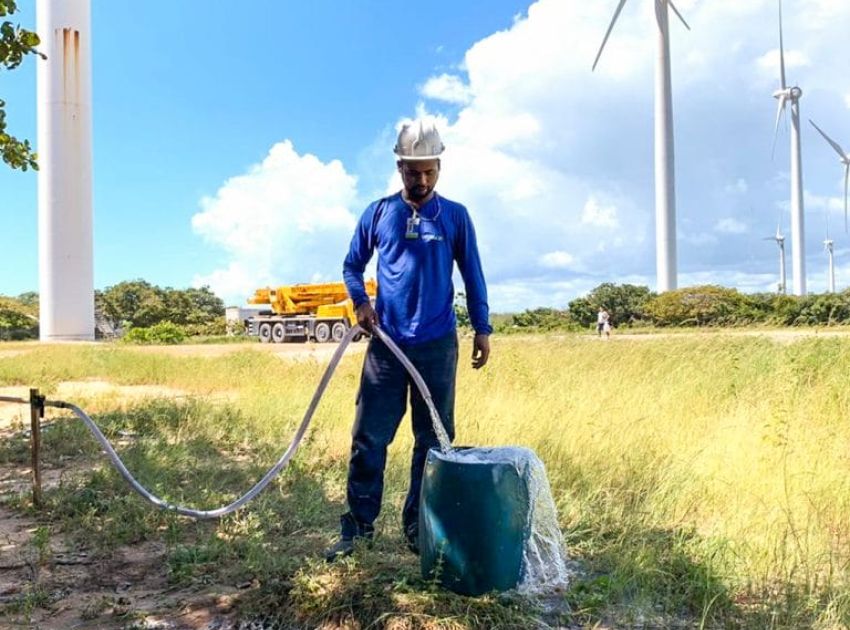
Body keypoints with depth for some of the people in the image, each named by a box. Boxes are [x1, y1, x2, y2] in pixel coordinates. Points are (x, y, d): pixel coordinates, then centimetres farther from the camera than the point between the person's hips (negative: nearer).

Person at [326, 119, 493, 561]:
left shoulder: (455, 216, 4)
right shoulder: (378, 213, 5)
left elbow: (472, 275, 8)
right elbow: (352, 266, 14)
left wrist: (482, 328, 4)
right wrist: (360, 301, -4)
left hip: (438, 345, 0)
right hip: (386, 343, 1)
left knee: (434, 440, 7)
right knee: (369, 438, 2)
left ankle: (420, 529, 21)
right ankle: (358, 527, 14)